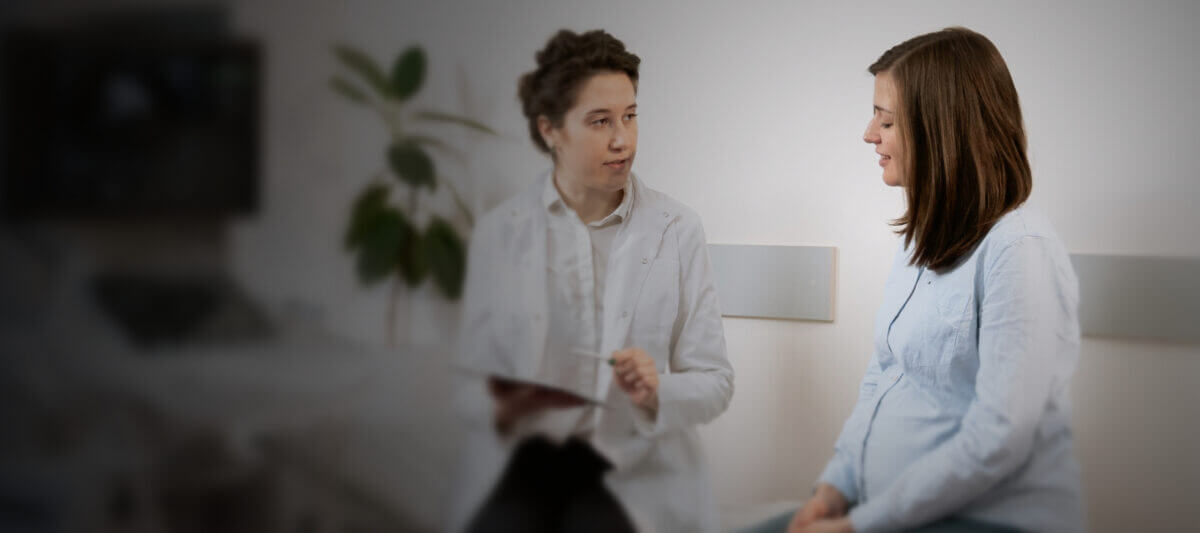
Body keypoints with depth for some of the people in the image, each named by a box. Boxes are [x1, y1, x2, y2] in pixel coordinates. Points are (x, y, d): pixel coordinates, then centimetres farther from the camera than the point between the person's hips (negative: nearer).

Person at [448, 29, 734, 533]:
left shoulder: (678, 229, 4)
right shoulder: (498, 233, 5)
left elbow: (714, 382, 4)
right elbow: (471, 380, 6)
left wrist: (655, 394, -17)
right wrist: (501, 409, -17)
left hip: (636, 472, 0)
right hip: (519, 462, 0)